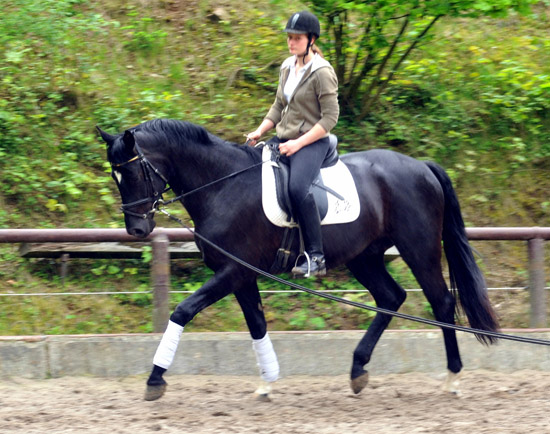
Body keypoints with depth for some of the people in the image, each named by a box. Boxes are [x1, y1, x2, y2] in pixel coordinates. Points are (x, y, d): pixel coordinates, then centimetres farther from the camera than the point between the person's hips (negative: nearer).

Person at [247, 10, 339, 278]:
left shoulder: (322, 72, -11)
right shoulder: (287, 68, 12)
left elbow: (330, 117, -14)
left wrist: (298, 143, -19)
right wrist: (259, 132, 4)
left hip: (312, 142, -9)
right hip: (283, 139, 9)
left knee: (297, 187, -34)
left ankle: (315, 257, -30)